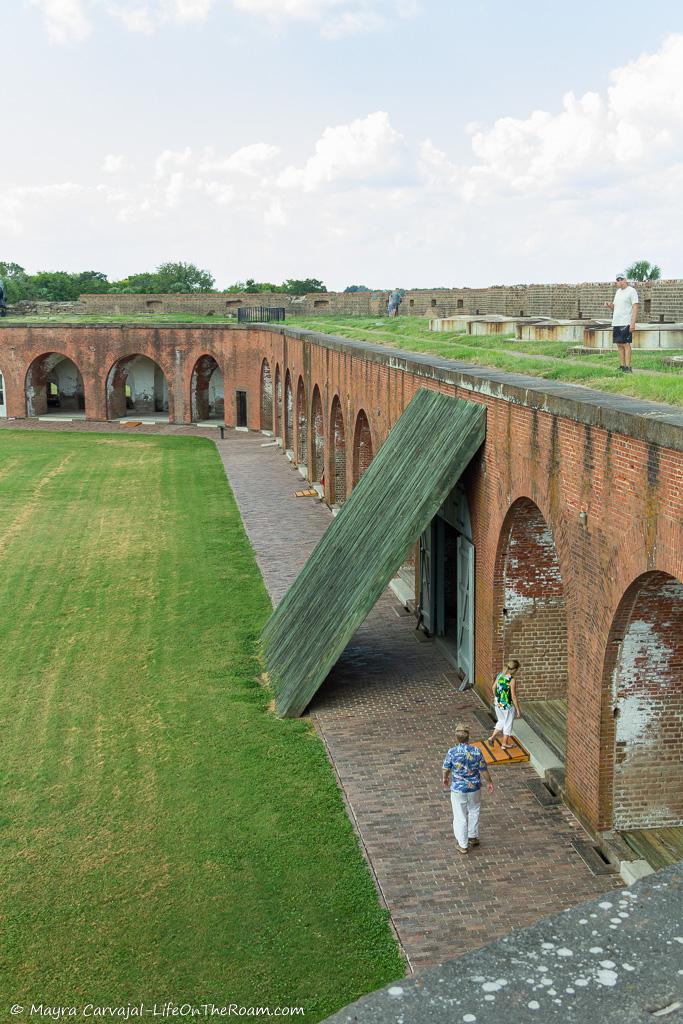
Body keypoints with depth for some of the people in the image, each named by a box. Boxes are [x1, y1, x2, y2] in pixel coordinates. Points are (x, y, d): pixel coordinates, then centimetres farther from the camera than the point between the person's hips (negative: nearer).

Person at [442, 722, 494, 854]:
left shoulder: (452, 752, -17)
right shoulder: (476, 751, -14)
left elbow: (446, 769, -2)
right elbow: (483, 769, -3)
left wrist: (445, 779, 19)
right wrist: (489, 782, 14)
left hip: (458, 789, -2)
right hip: (474, 788, 2)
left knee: (460, 816, 10)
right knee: (474, 812, 25)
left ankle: (463, 845, 19)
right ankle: (473, 837, 38)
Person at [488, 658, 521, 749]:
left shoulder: (500, 674, -6)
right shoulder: (511, 680, -25)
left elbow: (494, 688, 6)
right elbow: (513, 696, -20)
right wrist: (518, 710, -10)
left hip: (498, 704, 6)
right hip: (508, 706, -6)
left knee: (501, 721, 29)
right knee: (508, 724, 16)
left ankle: (492, 737, 28)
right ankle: (505, 744, 30)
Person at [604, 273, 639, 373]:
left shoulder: (631, 291, -6)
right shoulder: (618, 292, 18)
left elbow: (635, 307, -11)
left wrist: (633, 323, -19)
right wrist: (610, 305, 1)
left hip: (626, 323, -8)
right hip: (616, 323, 8)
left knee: (626, 344, -9)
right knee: (619, 345, 8)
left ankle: (628, 368, -9)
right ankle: (622, 366, 13)